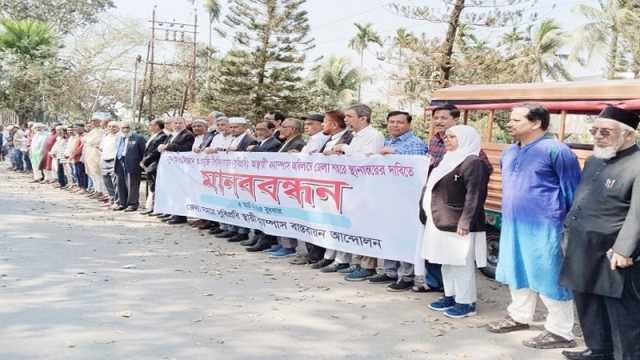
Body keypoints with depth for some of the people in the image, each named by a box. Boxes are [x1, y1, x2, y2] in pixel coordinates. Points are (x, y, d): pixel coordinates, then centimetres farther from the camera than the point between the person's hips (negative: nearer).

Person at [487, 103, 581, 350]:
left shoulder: (556, 150, -12)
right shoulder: (510, 152, 11)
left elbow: (573, 192, -8)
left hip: (544, 228, -8)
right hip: (513, 226, 8)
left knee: (549, 279, 0)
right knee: (517, 273, 18)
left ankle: (560, 332, 12)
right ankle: (519, 317, 36)